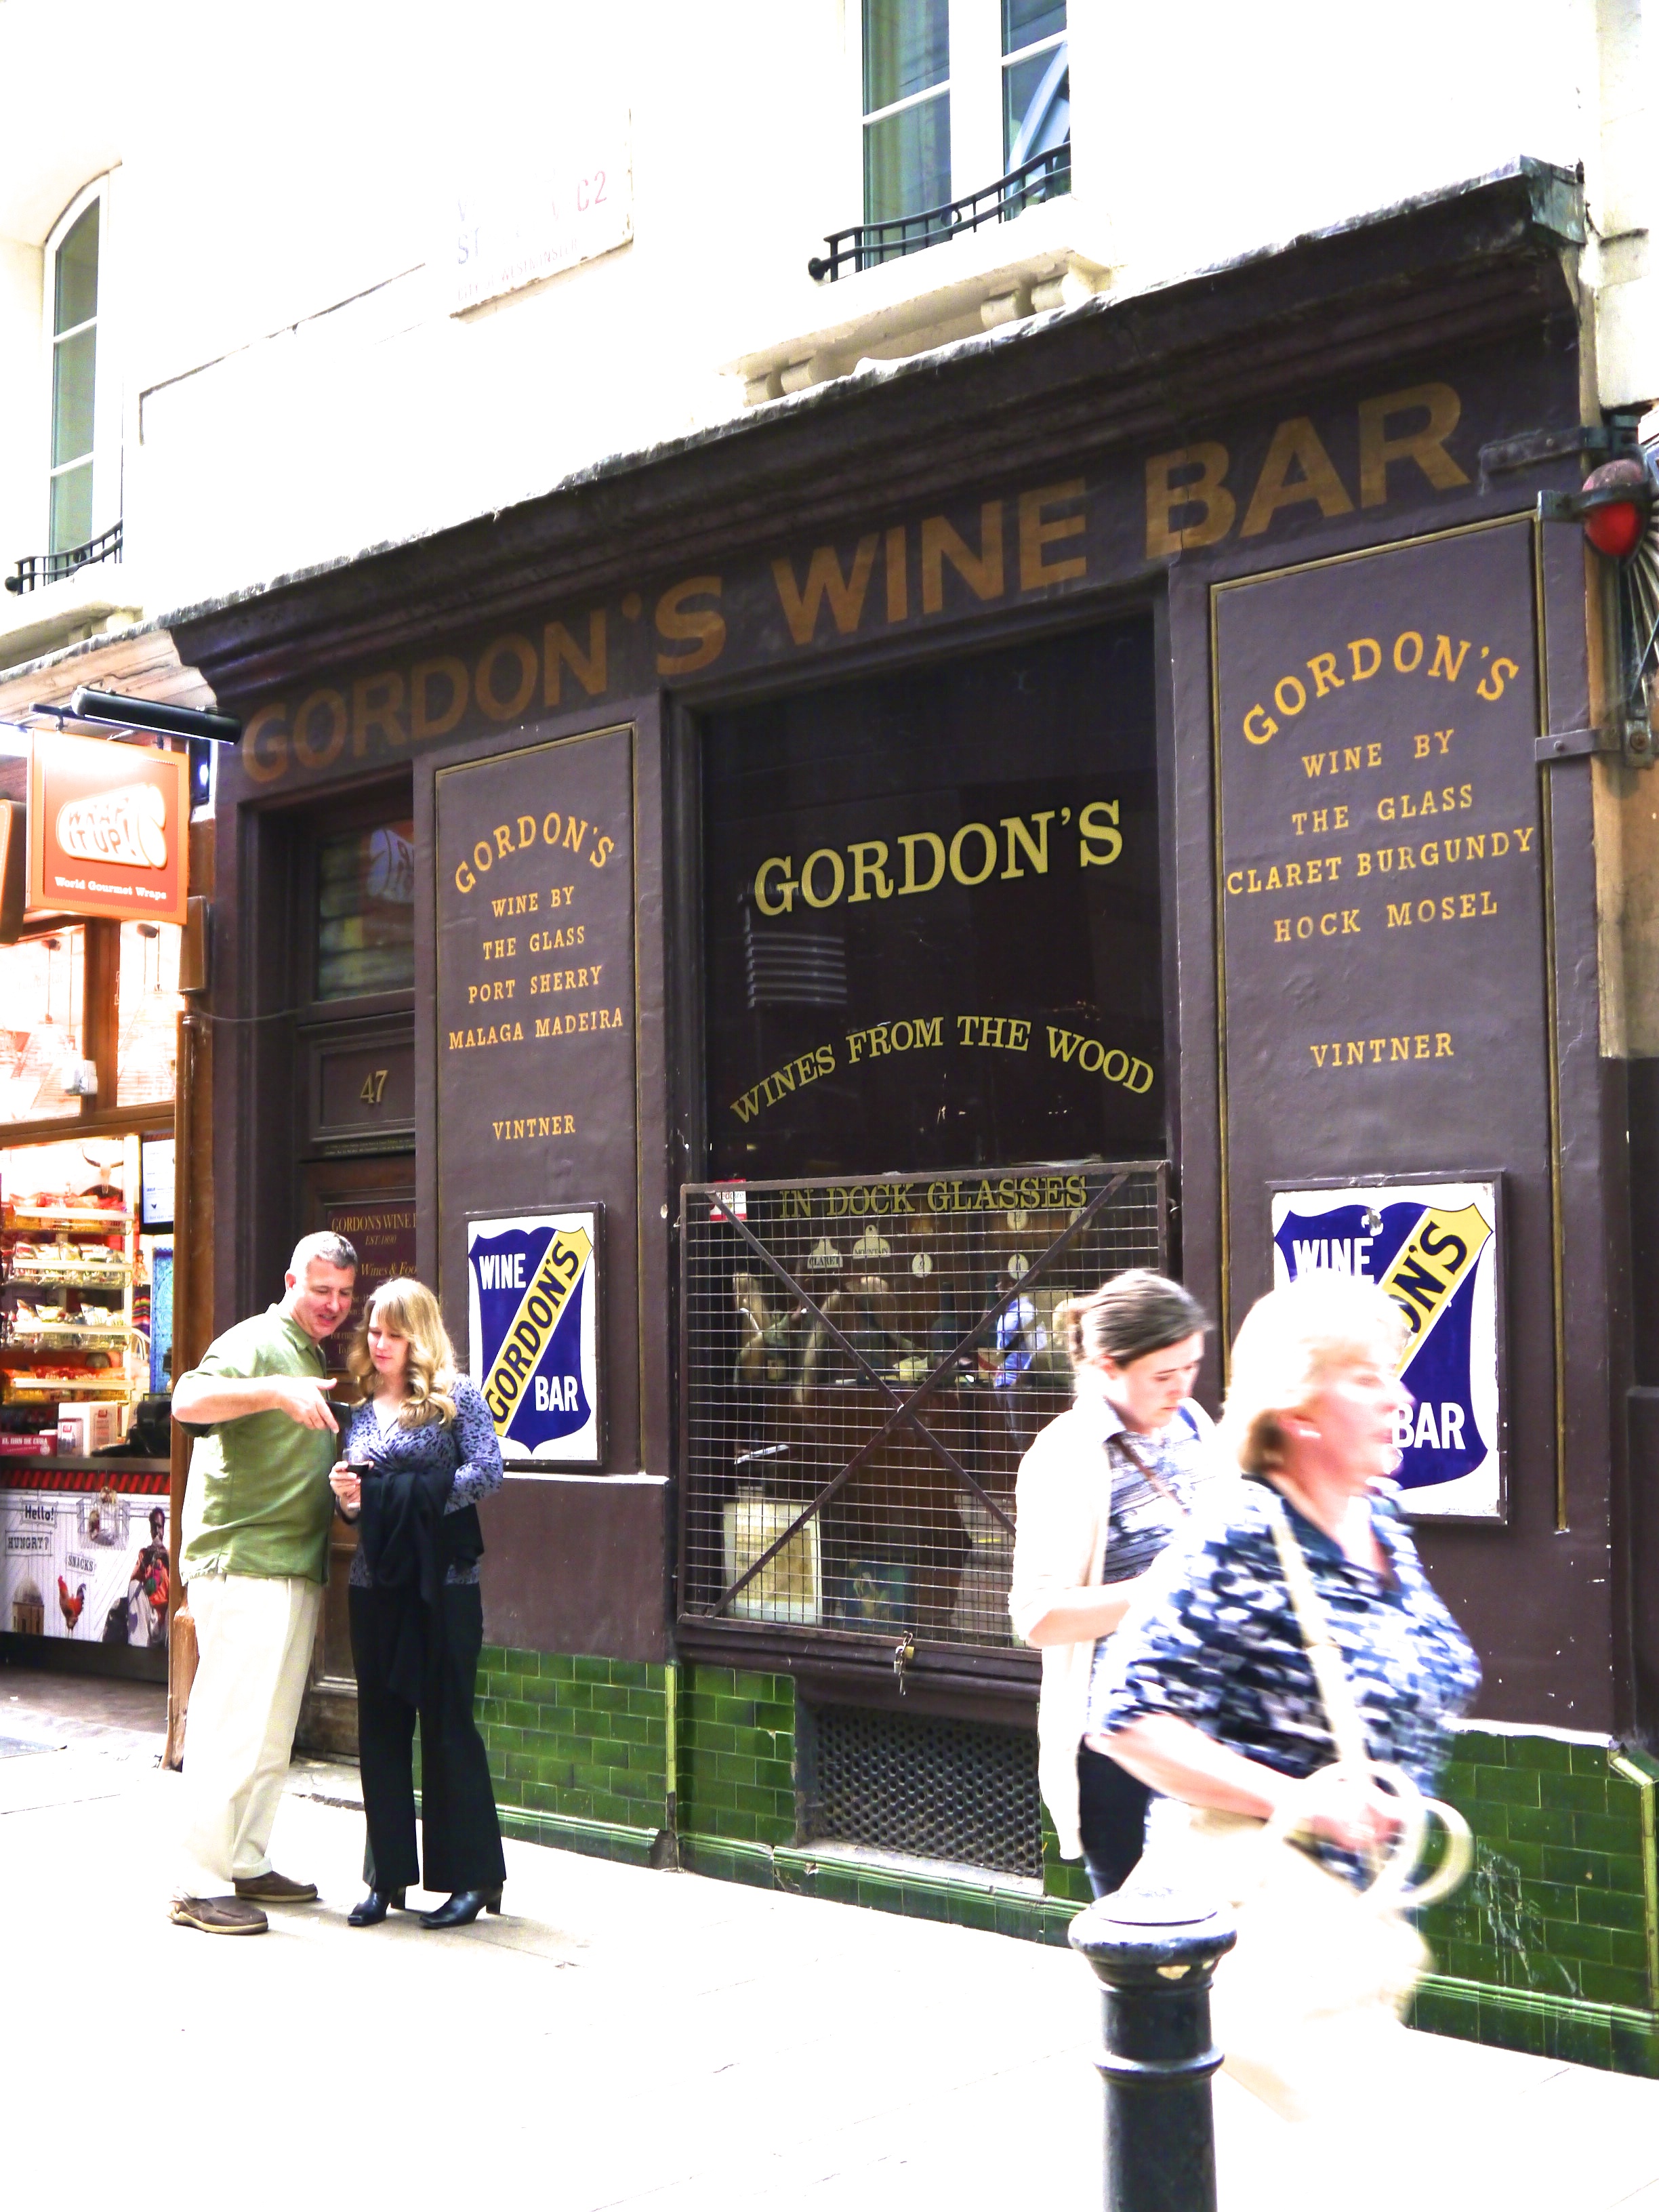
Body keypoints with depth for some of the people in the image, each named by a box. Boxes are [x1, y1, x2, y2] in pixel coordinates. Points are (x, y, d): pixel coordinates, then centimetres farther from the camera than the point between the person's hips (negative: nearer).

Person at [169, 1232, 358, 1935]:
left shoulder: (316, 1359, 20)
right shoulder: (255, 1343, -8)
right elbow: (188, 1402, -27)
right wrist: (276, 1392, -38)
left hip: (295, 1567, 9)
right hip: (241, 1566, -9)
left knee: (273, 1734, 14)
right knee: (232, 1727, -9)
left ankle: (247, 1864, 24)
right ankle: (199, 1887, -4)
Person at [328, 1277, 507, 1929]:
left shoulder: (455, 1397, -2)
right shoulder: (362, 1411, 13)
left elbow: (486, 1471, -14)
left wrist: (415, 1502, -13)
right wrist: (348, 1499, -3)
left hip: (442, 1583, -5)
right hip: (375, 1583, 5)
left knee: (447, 1724, 0)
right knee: (380, 1728, 8)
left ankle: (472, 1876, 9)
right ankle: (388, 1874, 18)